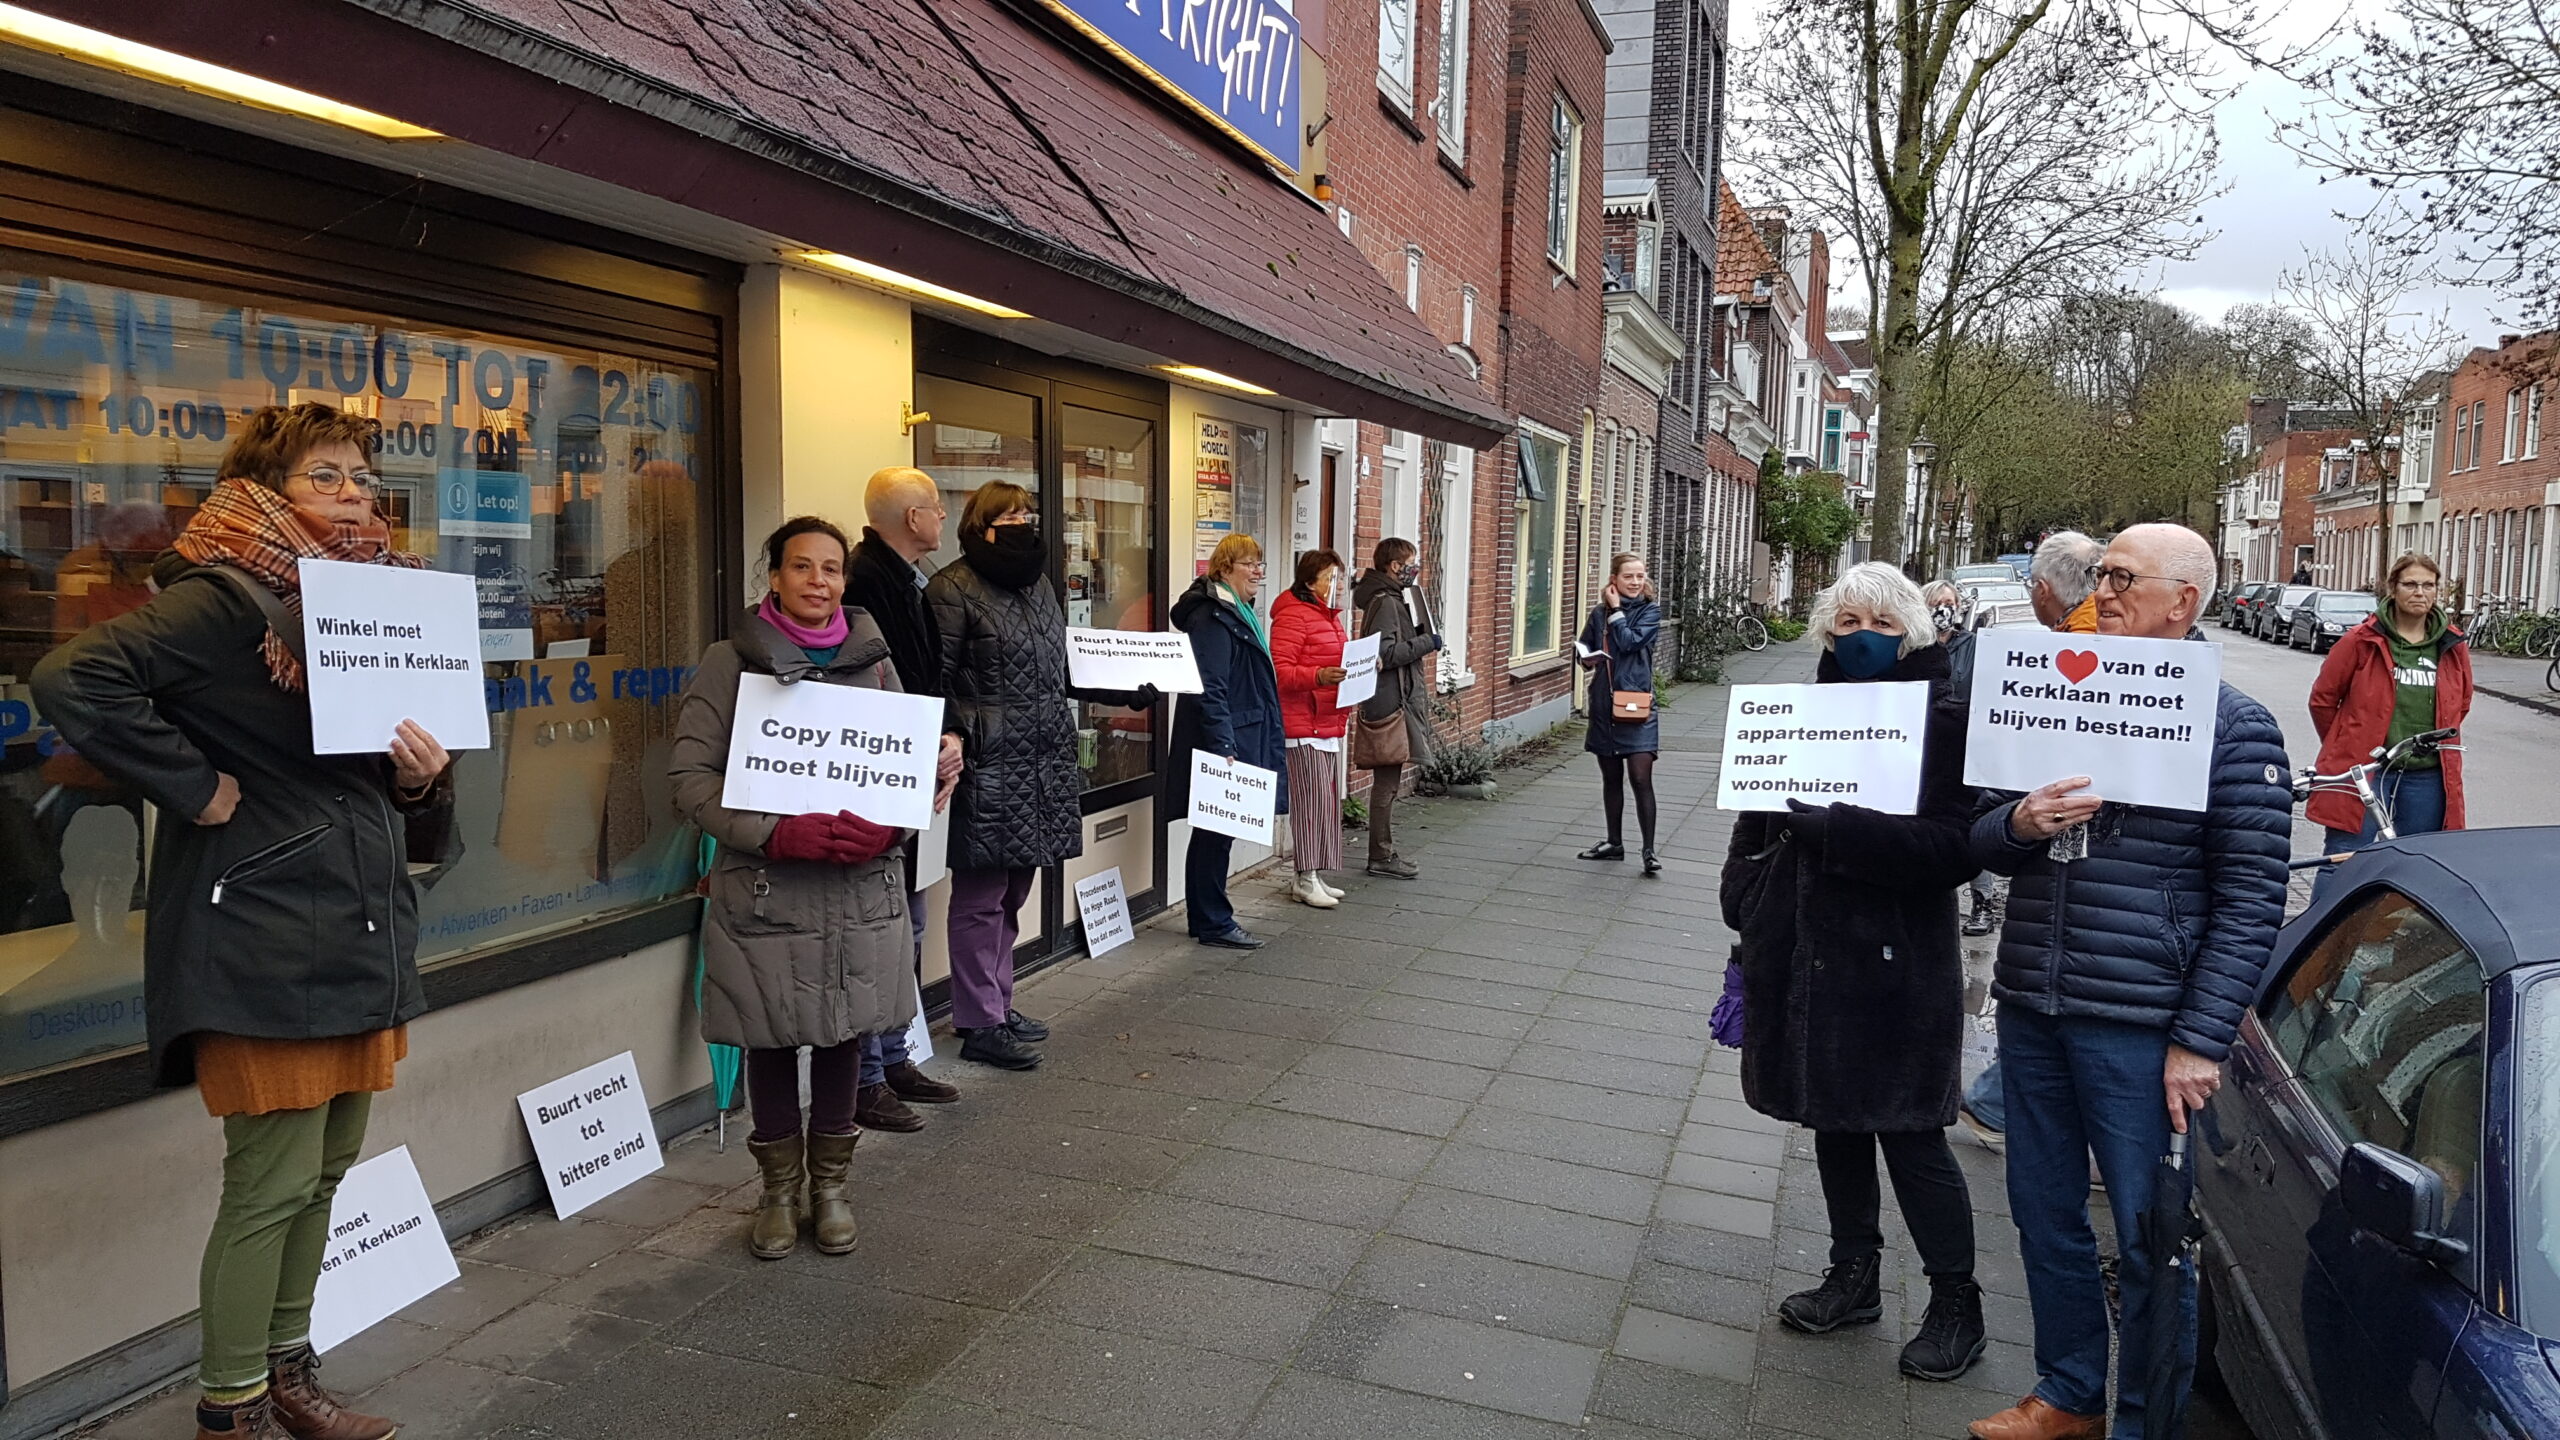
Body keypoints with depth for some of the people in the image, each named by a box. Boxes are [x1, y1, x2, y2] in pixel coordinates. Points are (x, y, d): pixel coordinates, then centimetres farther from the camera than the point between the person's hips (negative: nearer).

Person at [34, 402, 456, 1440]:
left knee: (325, 1168, 15)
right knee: (273, 1183, -1)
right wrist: (197, 788, -19)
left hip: (360, 939, 8)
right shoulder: (225, 599, -9)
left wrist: (423, 780, -3)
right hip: (267, 944, -8)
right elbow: (74, 681, -24)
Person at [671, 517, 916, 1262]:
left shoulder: (874, 661, 7)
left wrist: (889, 828, -11)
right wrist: (777, 834, -19)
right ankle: (780, 1186, 30)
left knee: (845, 1035, 11)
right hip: (764, 894, -2)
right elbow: (691, 774, -6)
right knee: (772, 1042, 9)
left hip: (862, 892, 2)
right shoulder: (730, 662, -1)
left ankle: (831, 1181, 32)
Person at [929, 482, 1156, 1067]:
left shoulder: (1038, 581, 17)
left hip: (1041, 765, 8)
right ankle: (979, 1024, 9)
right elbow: (936, 680, -11)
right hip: (988, 768, -8)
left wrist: (1127, 691, 12)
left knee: (1012, 891, 16)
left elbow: (1061, 668, 21)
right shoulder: (953, 588, -7)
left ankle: (997, 1002, 28)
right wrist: (955, 737, -25)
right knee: (981, 897, 0)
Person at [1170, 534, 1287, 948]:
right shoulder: (1212, 617, -15)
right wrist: (1223, 747, -26)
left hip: (1241, 741, 11)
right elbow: (1210, 689, -22)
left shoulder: (1238, 613, 18)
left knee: (1217, 833, 15)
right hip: (1223, 746, -11)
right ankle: (1213, 924, 6)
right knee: (1216, 833, -2)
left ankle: (1209, 919, 23)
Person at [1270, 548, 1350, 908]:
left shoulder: (1328, 616, 20)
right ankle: (1306, 881, -1)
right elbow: (1280, 671, -18)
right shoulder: (1292, 615, -12)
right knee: (1311, 800, -8)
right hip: (1304, 725, -10)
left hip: (1328, 724, 10)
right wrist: (1318, 676, -31)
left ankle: (1314, 876, 18)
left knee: (1327, 800, 11)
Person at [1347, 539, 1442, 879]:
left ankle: (1384, 851, 22)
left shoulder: (1395, 599, 18)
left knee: (1388, 781, 15)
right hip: (1390, 702, -11)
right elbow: (1384, 652, -23)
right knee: (1387, 781, -5)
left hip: (1397, 701, 11)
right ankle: (1381, 857, 1)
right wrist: (1427, 643, -15)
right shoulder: (1386, 602, -14)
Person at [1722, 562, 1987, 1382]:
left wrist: (1832, 829, -28)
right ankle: (1854, 1278, 33)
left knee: (1909, 1133, 2)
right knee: (1834, 1121, 16)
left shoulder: (1942, 720, -8)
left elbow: (1952, 846, -20)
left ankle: (1956, 1304, 21)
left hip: (1894, 965, -6)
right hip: (1807, 957, 6)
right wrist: (1749, 925, 6)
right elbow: (1758, 823, 13)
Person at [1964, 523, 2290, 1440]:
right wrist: (2020, 824, -11)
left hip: (2139, 1027, -5)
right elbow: (1984, 839, 13)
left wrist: (2201, 1041, -14)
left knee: (2151, 1238, 5)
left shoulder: (2235, 728, -5)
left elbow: (2250, 900, -8)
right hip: (2030, 1010, 6)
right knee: (2045, 1216, 16)